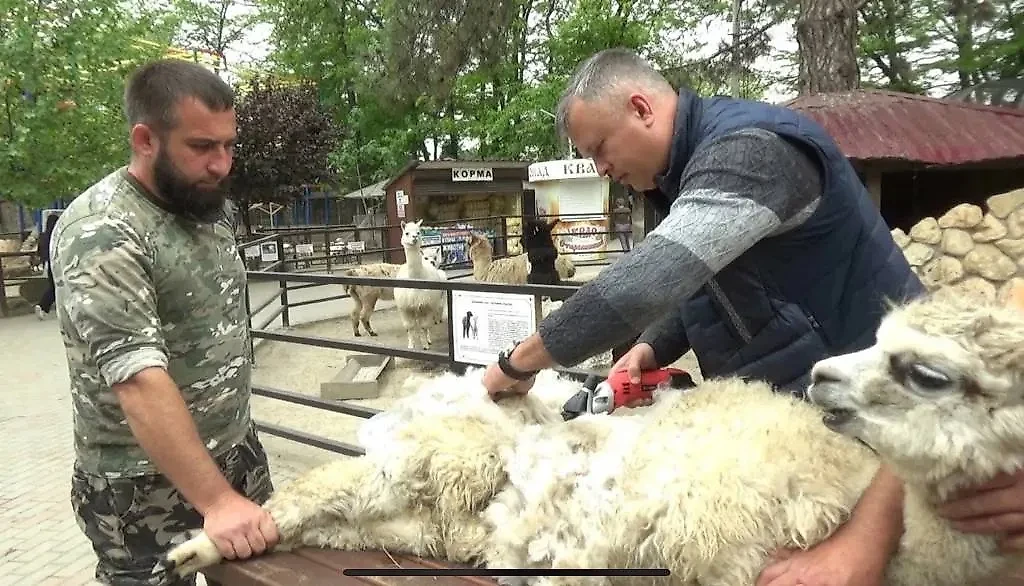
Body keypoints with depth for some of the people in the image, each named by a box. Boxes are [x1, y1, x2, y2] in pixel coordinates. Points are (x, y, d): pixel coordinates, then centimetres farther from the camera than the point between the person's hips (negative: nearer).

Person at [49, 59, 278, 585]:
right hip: (146, 488, -7)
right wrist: (216, 500, -32)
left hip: (237, 451, 7)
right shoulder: (100, 233, -21)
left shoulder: (210, 206, 4)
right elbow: (139, 382, -29)